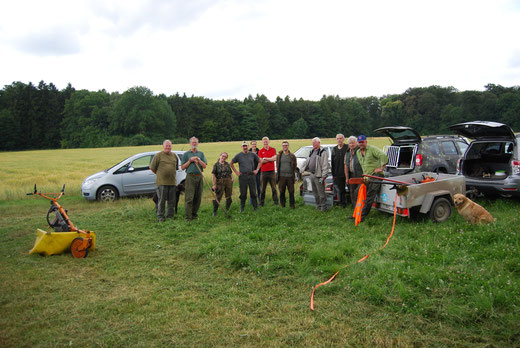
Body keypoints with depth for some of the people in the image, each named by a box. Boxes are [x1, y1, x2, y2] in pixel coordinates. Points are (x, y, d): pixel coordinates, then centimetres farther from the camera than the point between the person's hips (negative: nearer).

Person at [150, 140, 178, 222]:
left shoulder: (174, 155, 12)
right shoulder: (158, 155, -2)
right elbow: (152, 168, 1)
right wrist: (159, 174, 7)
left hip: (173, 182, 4)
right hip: (162, 182, -4)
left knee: (172, 201, 9)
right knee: (161, 200, 0)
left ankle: (170, 216, 19)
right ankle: (160, 217, 9)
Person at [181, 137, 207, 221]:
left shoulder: (201, 153, 15)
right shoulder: (186, 154, 8)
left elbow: (204, 166, 4)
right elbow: (182, 167, 3)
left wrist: (198, 160, -9)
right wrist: (190, 160, -7)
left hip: (199, 177, 3)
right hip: (190, 177, -3)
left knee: (198, 198, 5)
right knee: (189, 198, -9)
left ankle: (194, 214, 16)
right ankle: (188, 216, -7)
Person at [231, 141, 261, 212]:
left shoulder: (253, 154, 6)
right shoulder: (238, 155, 3)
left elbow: (259, 161, 18)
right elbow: (231, 163, 11)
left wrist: (257, 170, 8)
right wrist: (236, 171, 5)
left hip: (251, 175, 1)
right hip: (242, 176, -1)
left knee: (253, 192, 3)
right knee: (243, 193, 4)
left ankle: (255, 207, 12)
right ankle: (242, 208, 16)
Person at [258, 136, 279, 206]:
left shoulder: (273, 149, 7)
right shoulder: (260, 151, 4)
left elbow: (275, 158, -8)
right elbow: (261, 161, -9)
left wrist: (265, 158, -7)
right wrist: (270, 159, -8)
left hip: (271, 171, 0)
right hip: (263, 171, 0)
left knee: (274, 187, 5)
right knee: (262, 188, 4)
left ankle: (276, 201, 12)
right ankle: (262, 202, 12)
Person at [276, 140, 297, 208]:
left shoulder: (292, 156, 6)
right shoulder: (279, 155, 8)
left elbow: (294, 166, 10)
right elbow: (277, 165, 13)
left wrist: (293, 174, 3)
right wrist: (278, 173, 7)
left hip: (290, 176, 0)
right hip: (281, 176, 1)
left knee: (291, 191, 1)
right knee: (282, 191, 5)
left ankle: (292, 204, 13)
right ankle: (282, 204, 18)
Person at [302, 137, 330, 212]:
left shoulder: (323, 152, -11)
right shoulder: (312, 152, 16)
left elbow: (325, 165, -16)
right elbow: (307, 161, 27)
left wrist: (323, 176, -20)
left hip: (318, 175, -9)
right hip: (312, 175, 9)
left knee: (321, 192, -6)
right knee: (315, 192, 15)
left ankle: (324, 207, 4)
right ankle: (318, 206, 25)